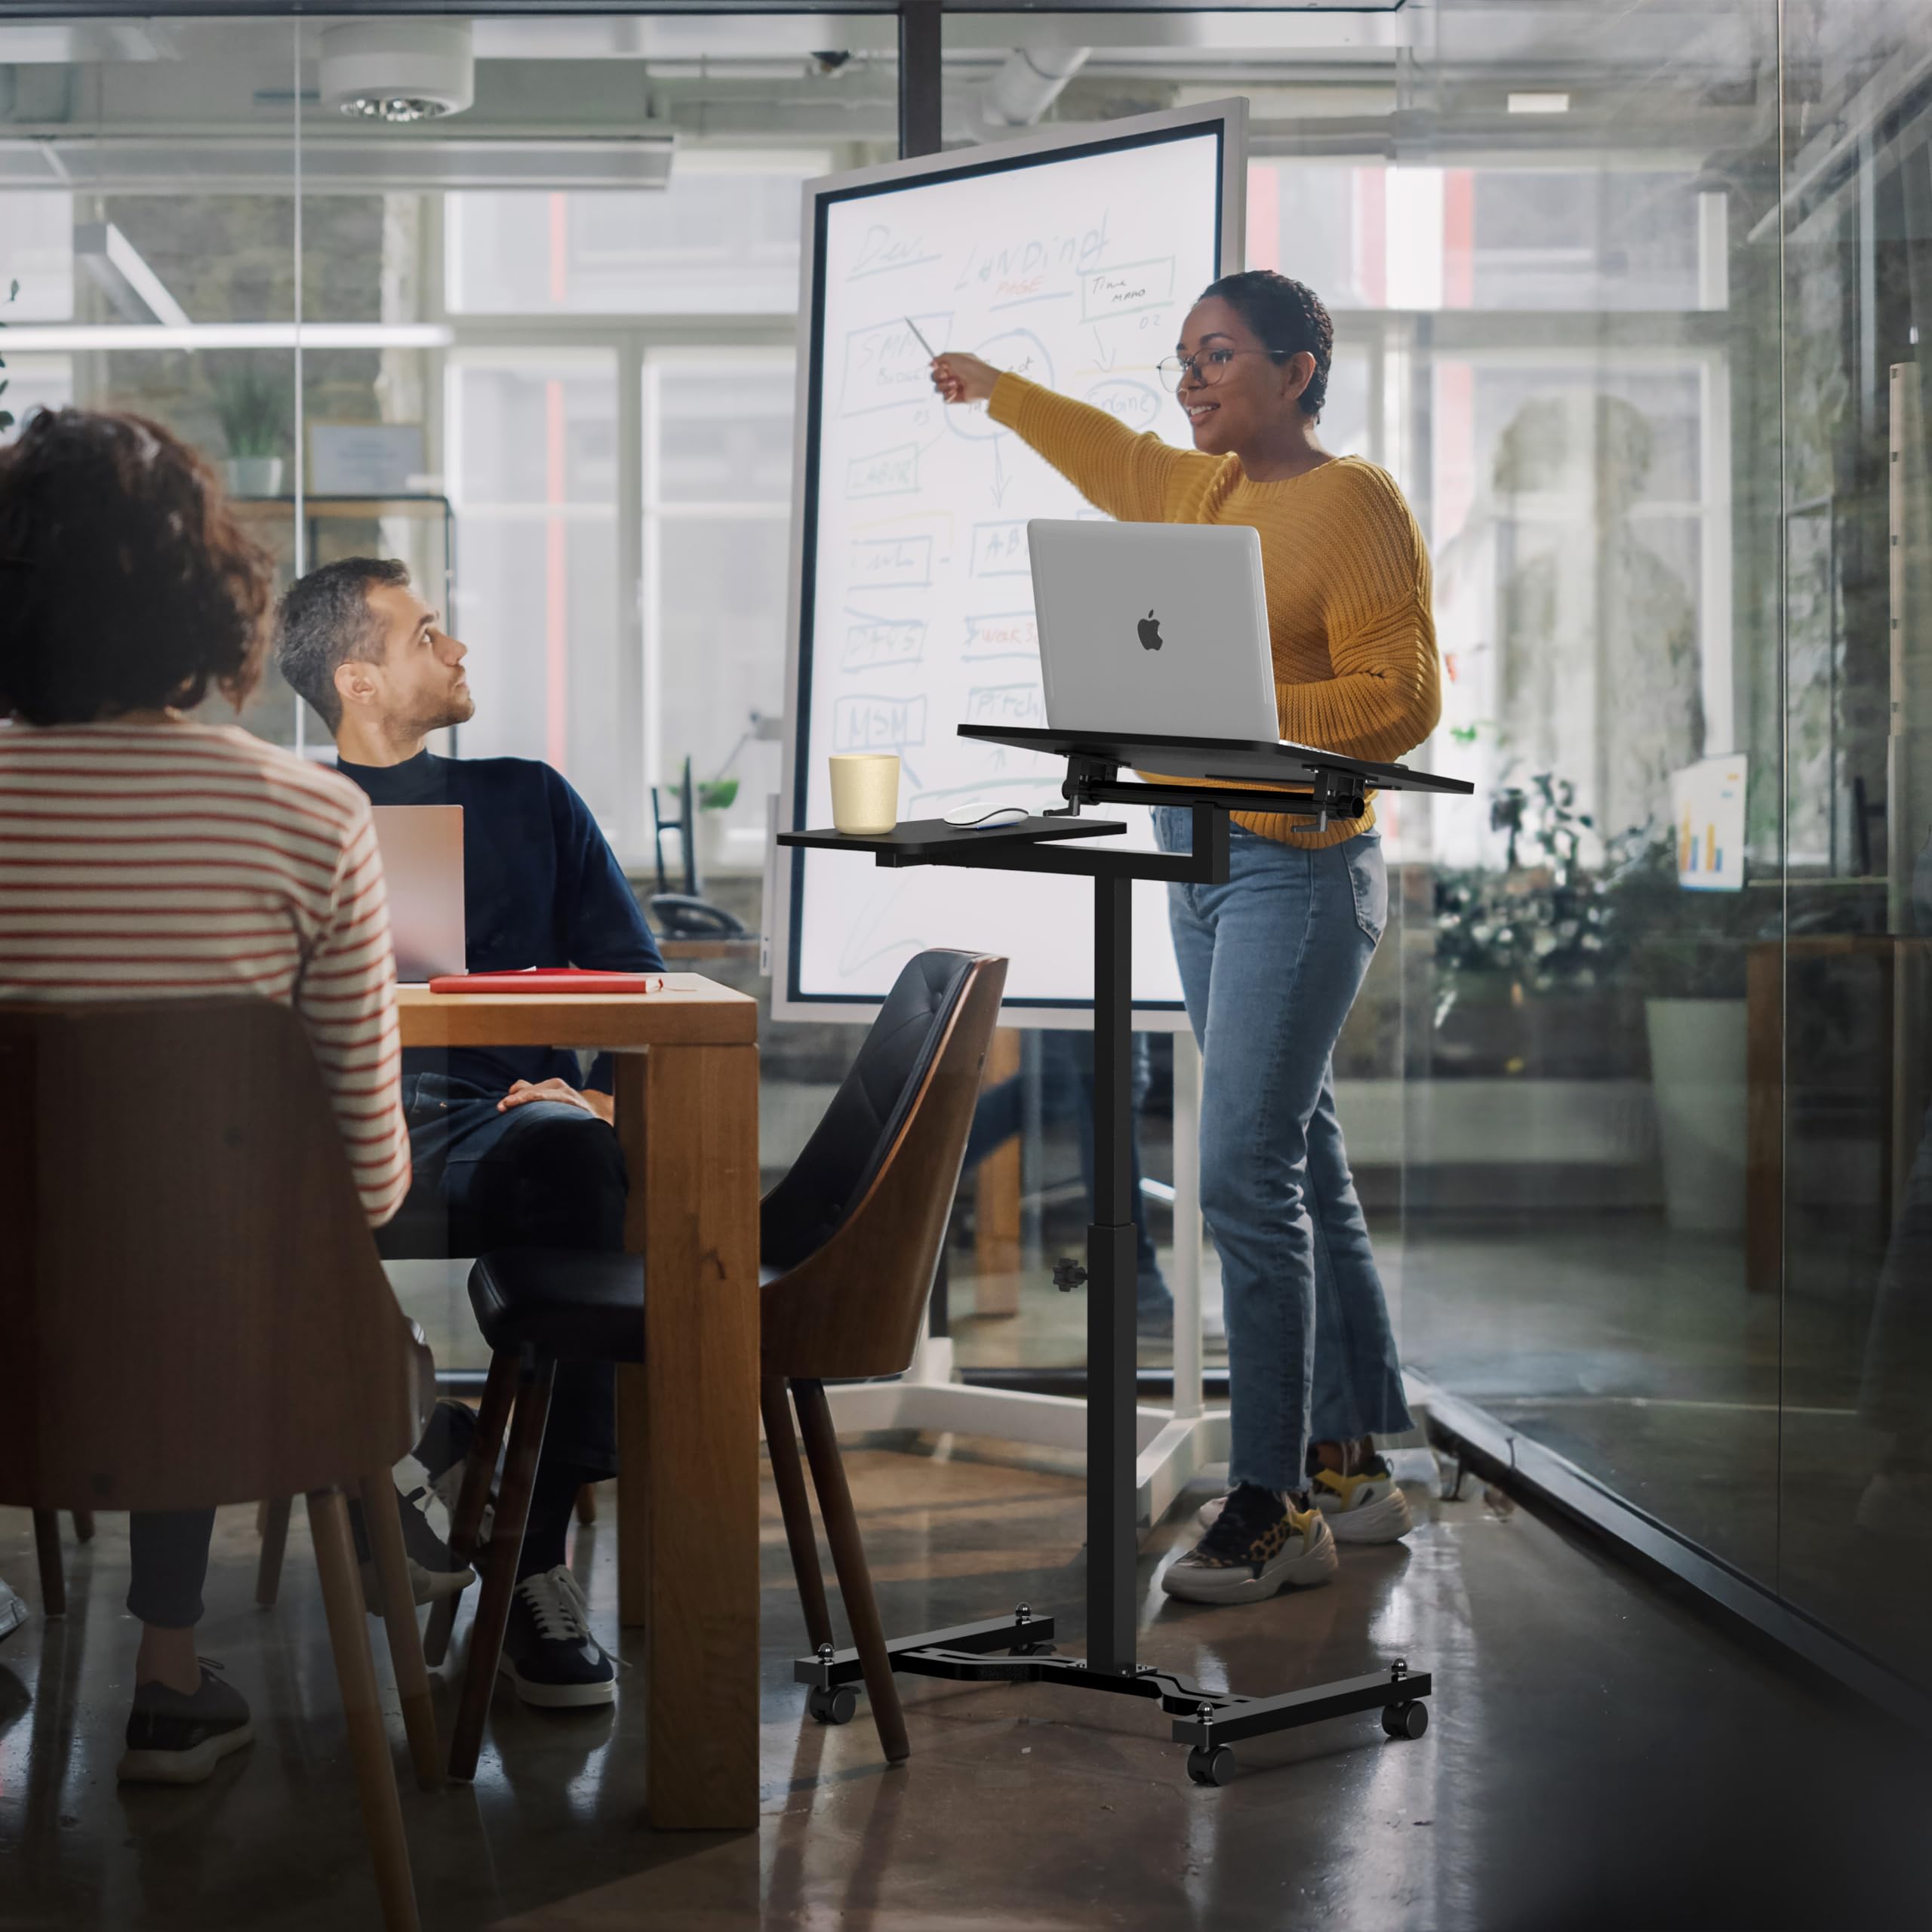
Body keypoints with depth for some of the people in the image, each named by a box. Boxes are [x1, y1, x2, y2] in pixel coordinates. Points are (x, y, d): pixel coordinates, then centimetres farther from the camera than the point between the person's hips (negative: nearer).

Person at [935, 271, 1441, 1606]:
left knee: (1246, 1172, -12)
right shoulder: (1198, 489, 15)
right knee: (1302, 1163, 12)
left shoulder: (1355, 503, -9)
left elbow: (1399, 699, -16)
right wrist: (997, 390, 48)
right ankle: (1356, 1464, 20)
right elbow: (1112, 457, 37)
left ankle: (1277, 1506, -6)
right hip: (1199, 855, 8)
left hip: (1298, 868, -8)